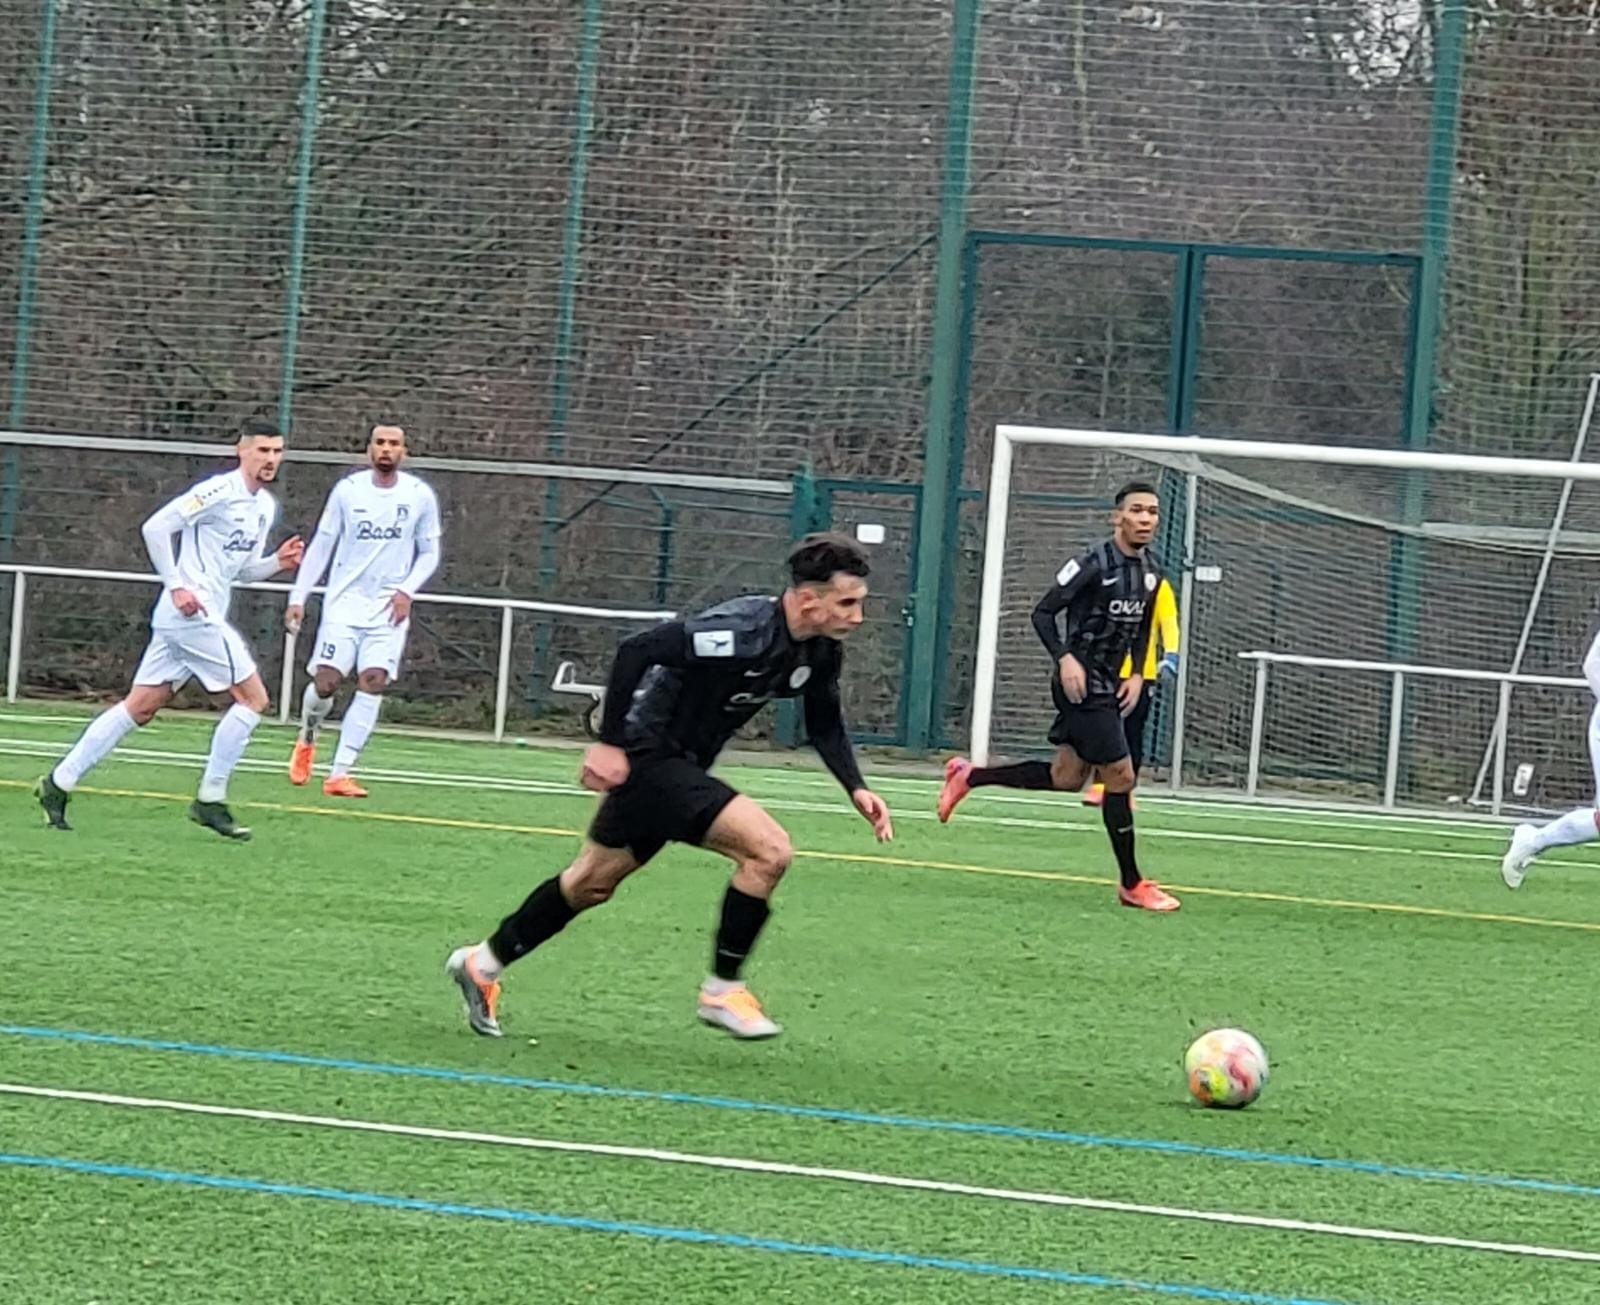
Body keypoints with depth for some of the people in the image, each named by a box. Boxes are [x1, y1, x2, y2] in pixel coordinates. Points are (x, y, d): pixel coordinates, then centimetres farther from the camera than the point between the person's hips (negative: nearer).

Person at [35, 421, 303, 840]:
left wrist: (278, 561, 5)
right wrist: (177, 586, -19)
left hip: (179, 618, 9)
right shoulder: (220, 491, -12)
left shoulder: (266, 507, 17)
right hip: (194, 613, -9)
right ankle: (210, 801, -3)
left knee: (140, 708, 9)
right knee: (253, 698, -7)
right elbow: (156, 527, -15)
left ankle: (60, 782, 11)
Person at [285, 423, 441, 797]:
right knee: (326, 682, -8)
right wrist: (298, 598, 0)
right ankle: (308, 737, 26)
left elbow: (429, 553, 10)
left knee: (373, 682, -14)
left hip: (389, 608, 1)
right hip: (344, 602, -1)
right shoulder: (347, 490, -1)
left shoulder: (420, 496, 1)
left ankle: (339, 774, -12)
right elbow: (321, 546, 5)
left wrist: (407, 590, -6)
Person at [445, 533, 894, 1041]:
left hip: (679, 767, 9)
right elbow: (636, 650, -28)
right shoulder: (742, 631, -29)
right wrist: (610, 742, -25)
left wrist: (856, 789, -1)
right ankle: (723, 989, -6)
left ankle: (482, 963, 37)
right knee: (769, 849, -19)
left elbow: (825, 726, 14)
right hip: (647, 757, -9)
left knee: (591, 883, 21)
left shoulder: (820, 651, -2)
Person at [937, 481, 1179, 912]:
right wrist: (1064, 658, -24)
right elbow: (1043, 612, -12)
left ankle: (969, 776, 27)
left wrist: (1137, 674, 7)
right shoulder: (1094, 564, -15)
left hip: (1108, 685, 9)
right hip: (1081, 683, -9)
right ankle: (1132, 885, 1)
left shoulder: (1150, 573, 8)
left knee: (1066, 777, 13)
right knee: (1120, 775, -7)